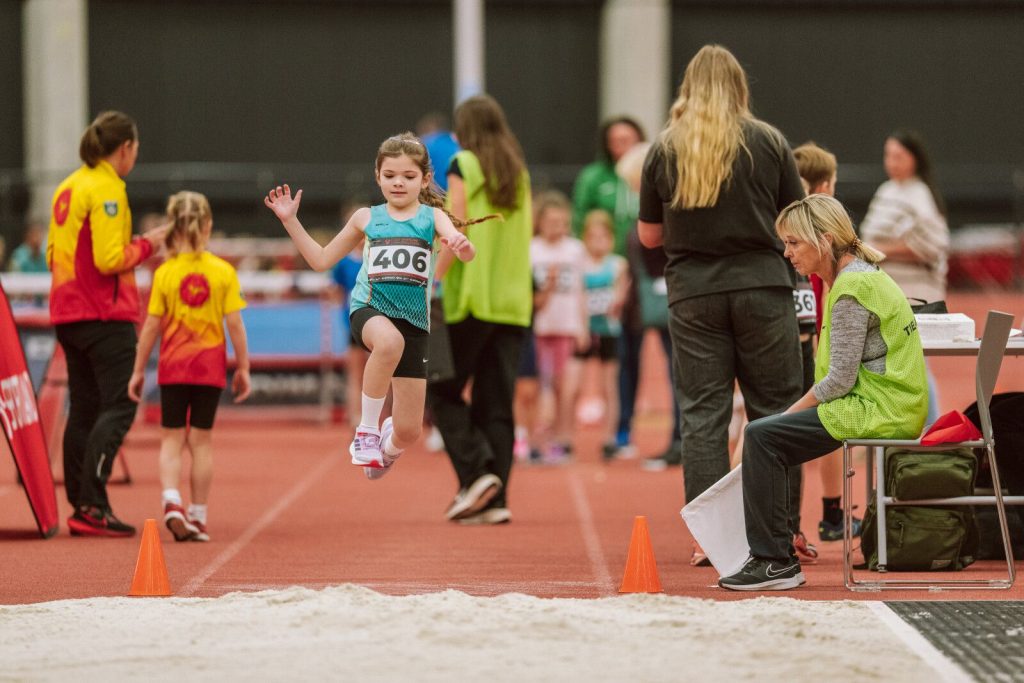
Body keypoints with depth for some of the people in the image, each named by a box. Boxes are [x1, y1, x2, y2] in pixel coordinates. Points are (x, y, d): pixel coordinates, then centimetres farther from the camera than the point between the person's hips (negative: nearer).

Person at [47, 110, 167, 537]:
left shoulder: (67, 188, 14)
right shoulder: (107, 189, -13)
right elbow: (110, 259, -20)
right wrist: (146, 244, -5)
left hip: (67, 314, 9)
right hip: (106, 314, -9)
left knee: (84, 408, 11)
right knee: (118, 407, -8)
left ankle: (81, 507, 11)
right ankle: (92, 505, -17)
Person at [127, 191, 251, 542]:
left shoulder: (164, 273, -5)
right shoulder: (223, 272, -5)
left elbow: (151, 326, -3)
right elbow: (235, 324, -5)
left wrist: (138, 370, 5)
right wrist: (243, 368, 4)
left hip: (172, 367, 0)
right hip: (210, 366, 0)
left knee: (171, 439, 7)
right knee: (202, 440, 8)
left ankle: (171, 500, -16)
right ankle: (198, 516, 11)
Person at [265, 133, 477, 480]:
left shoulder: (432, 216, 3)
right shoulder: (367, 218, 8)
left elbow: (467, 254, -15)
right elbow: (321, 260, 17)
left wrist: (462, 245, -39)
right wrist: (290, 221, 9)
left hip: (413, 321, 1)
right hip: (369, 309, -1)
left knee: (408, 432, 2)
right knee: (389, 341, -42)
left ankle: (387, 447, 43)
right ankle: (367, 429, -25)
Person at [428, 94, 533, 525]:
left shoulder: (463, 166, -4)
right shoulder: (519, 173, 13)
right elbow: (524, 236, 15)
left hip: (473, 296, -6)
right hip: (513, 301, 6)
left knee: (445, 391, 4)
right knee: (496, 402, 6)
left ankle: (475, 472, -12)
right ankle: (495, 499, 2)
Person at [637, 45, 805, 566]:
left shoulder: (664, 149, 3)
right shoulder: (768, 142, 0)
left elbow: (649, 234, 9)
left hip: (693, 293, 1)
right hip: (762, 285, -1)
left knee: (702, 414, 3)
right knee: (773, 410, 5)